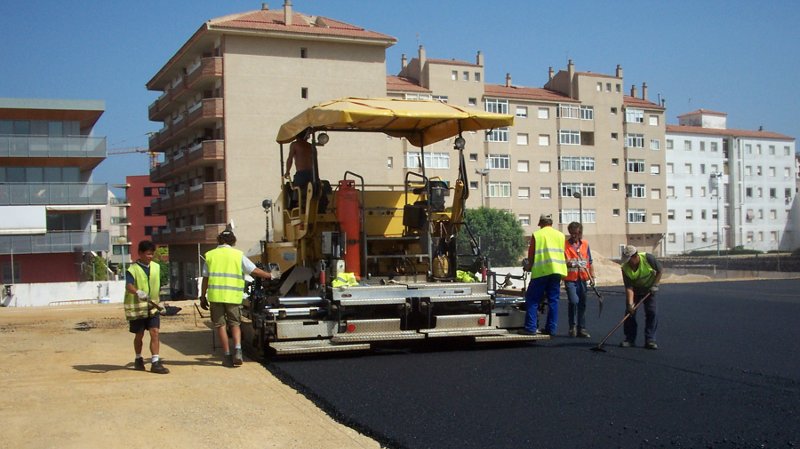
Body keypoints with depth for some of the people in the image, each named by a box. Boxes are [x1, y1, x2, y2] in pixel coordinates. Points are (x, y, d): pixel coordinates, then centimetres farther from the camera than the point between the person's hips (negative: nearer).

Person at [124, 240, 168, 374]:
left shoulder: (156, 267, 5)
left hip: (153, 307, 4)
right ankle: (138, 359, 31)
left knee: (155, 332, -8)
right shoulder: (133, 269, -12)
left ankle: (155, 363, -8)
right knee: (139, 335, 9)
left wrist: (159, 302, 21)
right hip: (137, 307, -3)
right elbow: (128, 286, -28)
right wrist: (138, 292, -48)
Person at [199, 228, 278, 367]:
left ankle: (228, 356, 7)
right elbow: (255, 271, 3)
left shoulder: (210, 255, 6)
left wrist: (203, 297, 14)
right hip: (233, 296, 0)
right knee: (235, 324, 12)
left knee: (221, 325, 8)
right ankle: (238, 350, -8)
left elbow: (205, 278, 7)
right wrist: (271, 275, 16)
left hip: (215, 295, 0)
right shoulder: (238, 255, 3)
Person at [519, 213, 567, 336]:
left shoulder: (536, 235, 1)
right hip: (557, 271, 4)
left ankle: (531, 328, -6)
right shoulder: (561, 235, 12)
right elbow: (563, 254, 12)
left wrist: (529, 266, 21)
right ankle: (551, 329, 7)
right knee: (553, 300, 8)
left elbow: (531, 256, 3)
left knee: (532, 300, 1)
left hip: (540, 271, -4)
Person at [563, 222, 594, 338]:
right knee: (573, 301, -17)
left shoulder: (585, 244, 10)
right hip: (570, 279, -4)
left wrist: (592, 276, 10)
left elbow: (589, 262, 16)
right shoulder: (565, 245, -2)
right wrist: (567, 263, -24)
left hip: (582, 279, 4)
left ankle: (581, 329, 17)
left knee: (582, 304, 8)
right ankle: (573, 326, 1)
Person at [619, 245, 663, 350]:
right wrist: (630, 303, -32)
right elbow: (629, 288, -24)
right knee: (630, 312, -4)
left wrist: (655, 285, -17)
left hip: (649, 289, -1)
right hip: (635, 290, 1)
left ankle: (650, 340, -3)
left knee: (652, 312, -9)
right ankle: (630, 339, 8)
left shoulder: (648, 258, -26)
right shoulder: (625, 268, -23)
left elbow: (660, 271, -10)